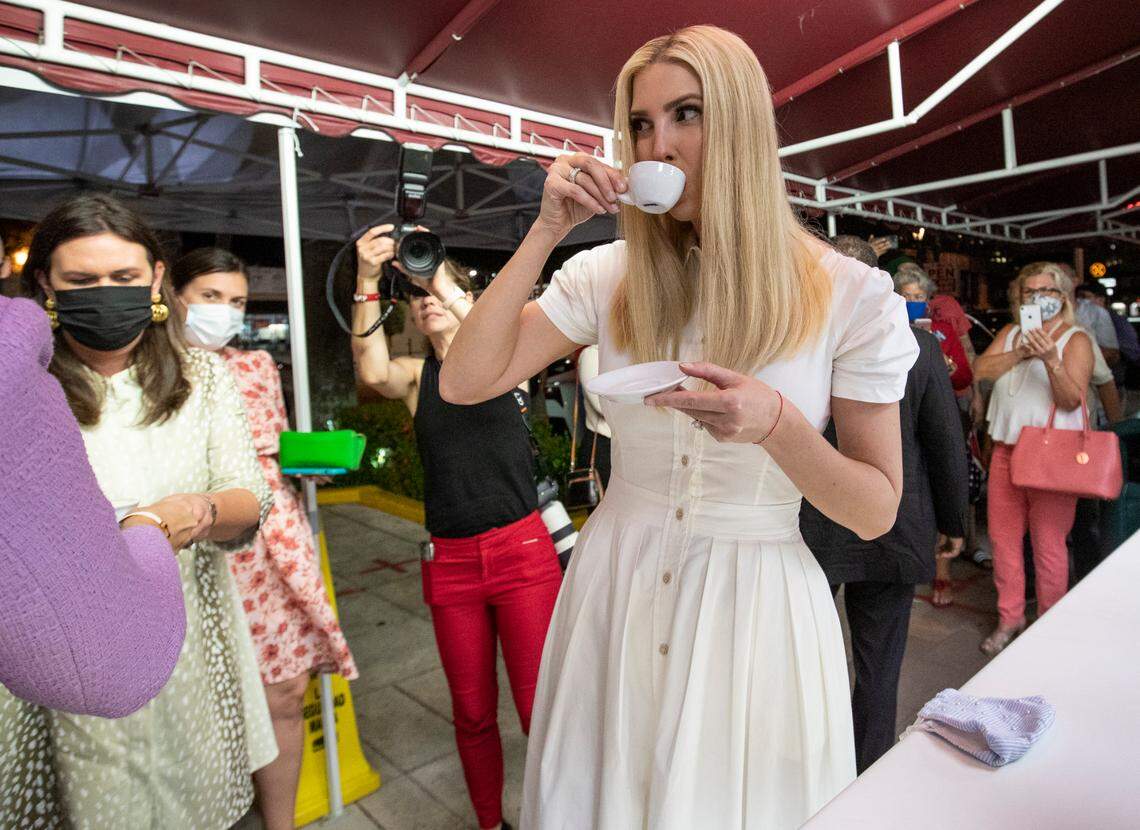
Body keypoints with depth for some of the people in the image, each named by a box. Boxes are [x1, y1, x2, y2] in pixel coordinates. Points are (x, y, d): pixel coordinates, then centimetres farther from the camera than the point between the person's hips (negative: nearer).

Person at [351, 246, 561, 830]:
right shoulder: (415, 375, 8)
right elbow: (372, 372, -13)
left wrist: (442, 279, -24)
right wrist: (367, 281, -23)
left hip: (522, 548, -2)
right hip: (449, 559, 3)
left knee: (541, 709, -2)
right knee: (473, 712, 13)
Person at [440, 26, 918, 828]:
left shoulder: (851, 295, -9)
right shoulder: (607, 276, -4)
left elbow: (877, 510, -7)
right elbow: (463, 383, -10)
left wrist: (776, 423, -26)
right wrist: (546, 231, -14)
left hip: (755, 603, -1)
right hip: (616, 587, 2)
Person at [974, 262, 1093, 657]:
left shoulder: (1076, 339, -2)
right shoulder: (1011, 333, 13)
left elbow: (1071, 399, -13)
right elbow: (981, 369, -3)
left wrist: (1050, 359, -27)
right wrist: (1022, 352, -15)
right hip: (1006, 449, 5)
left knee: (1048, 545, 0)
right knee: (1003, 538, 9)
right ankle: (1009, 619, 23)